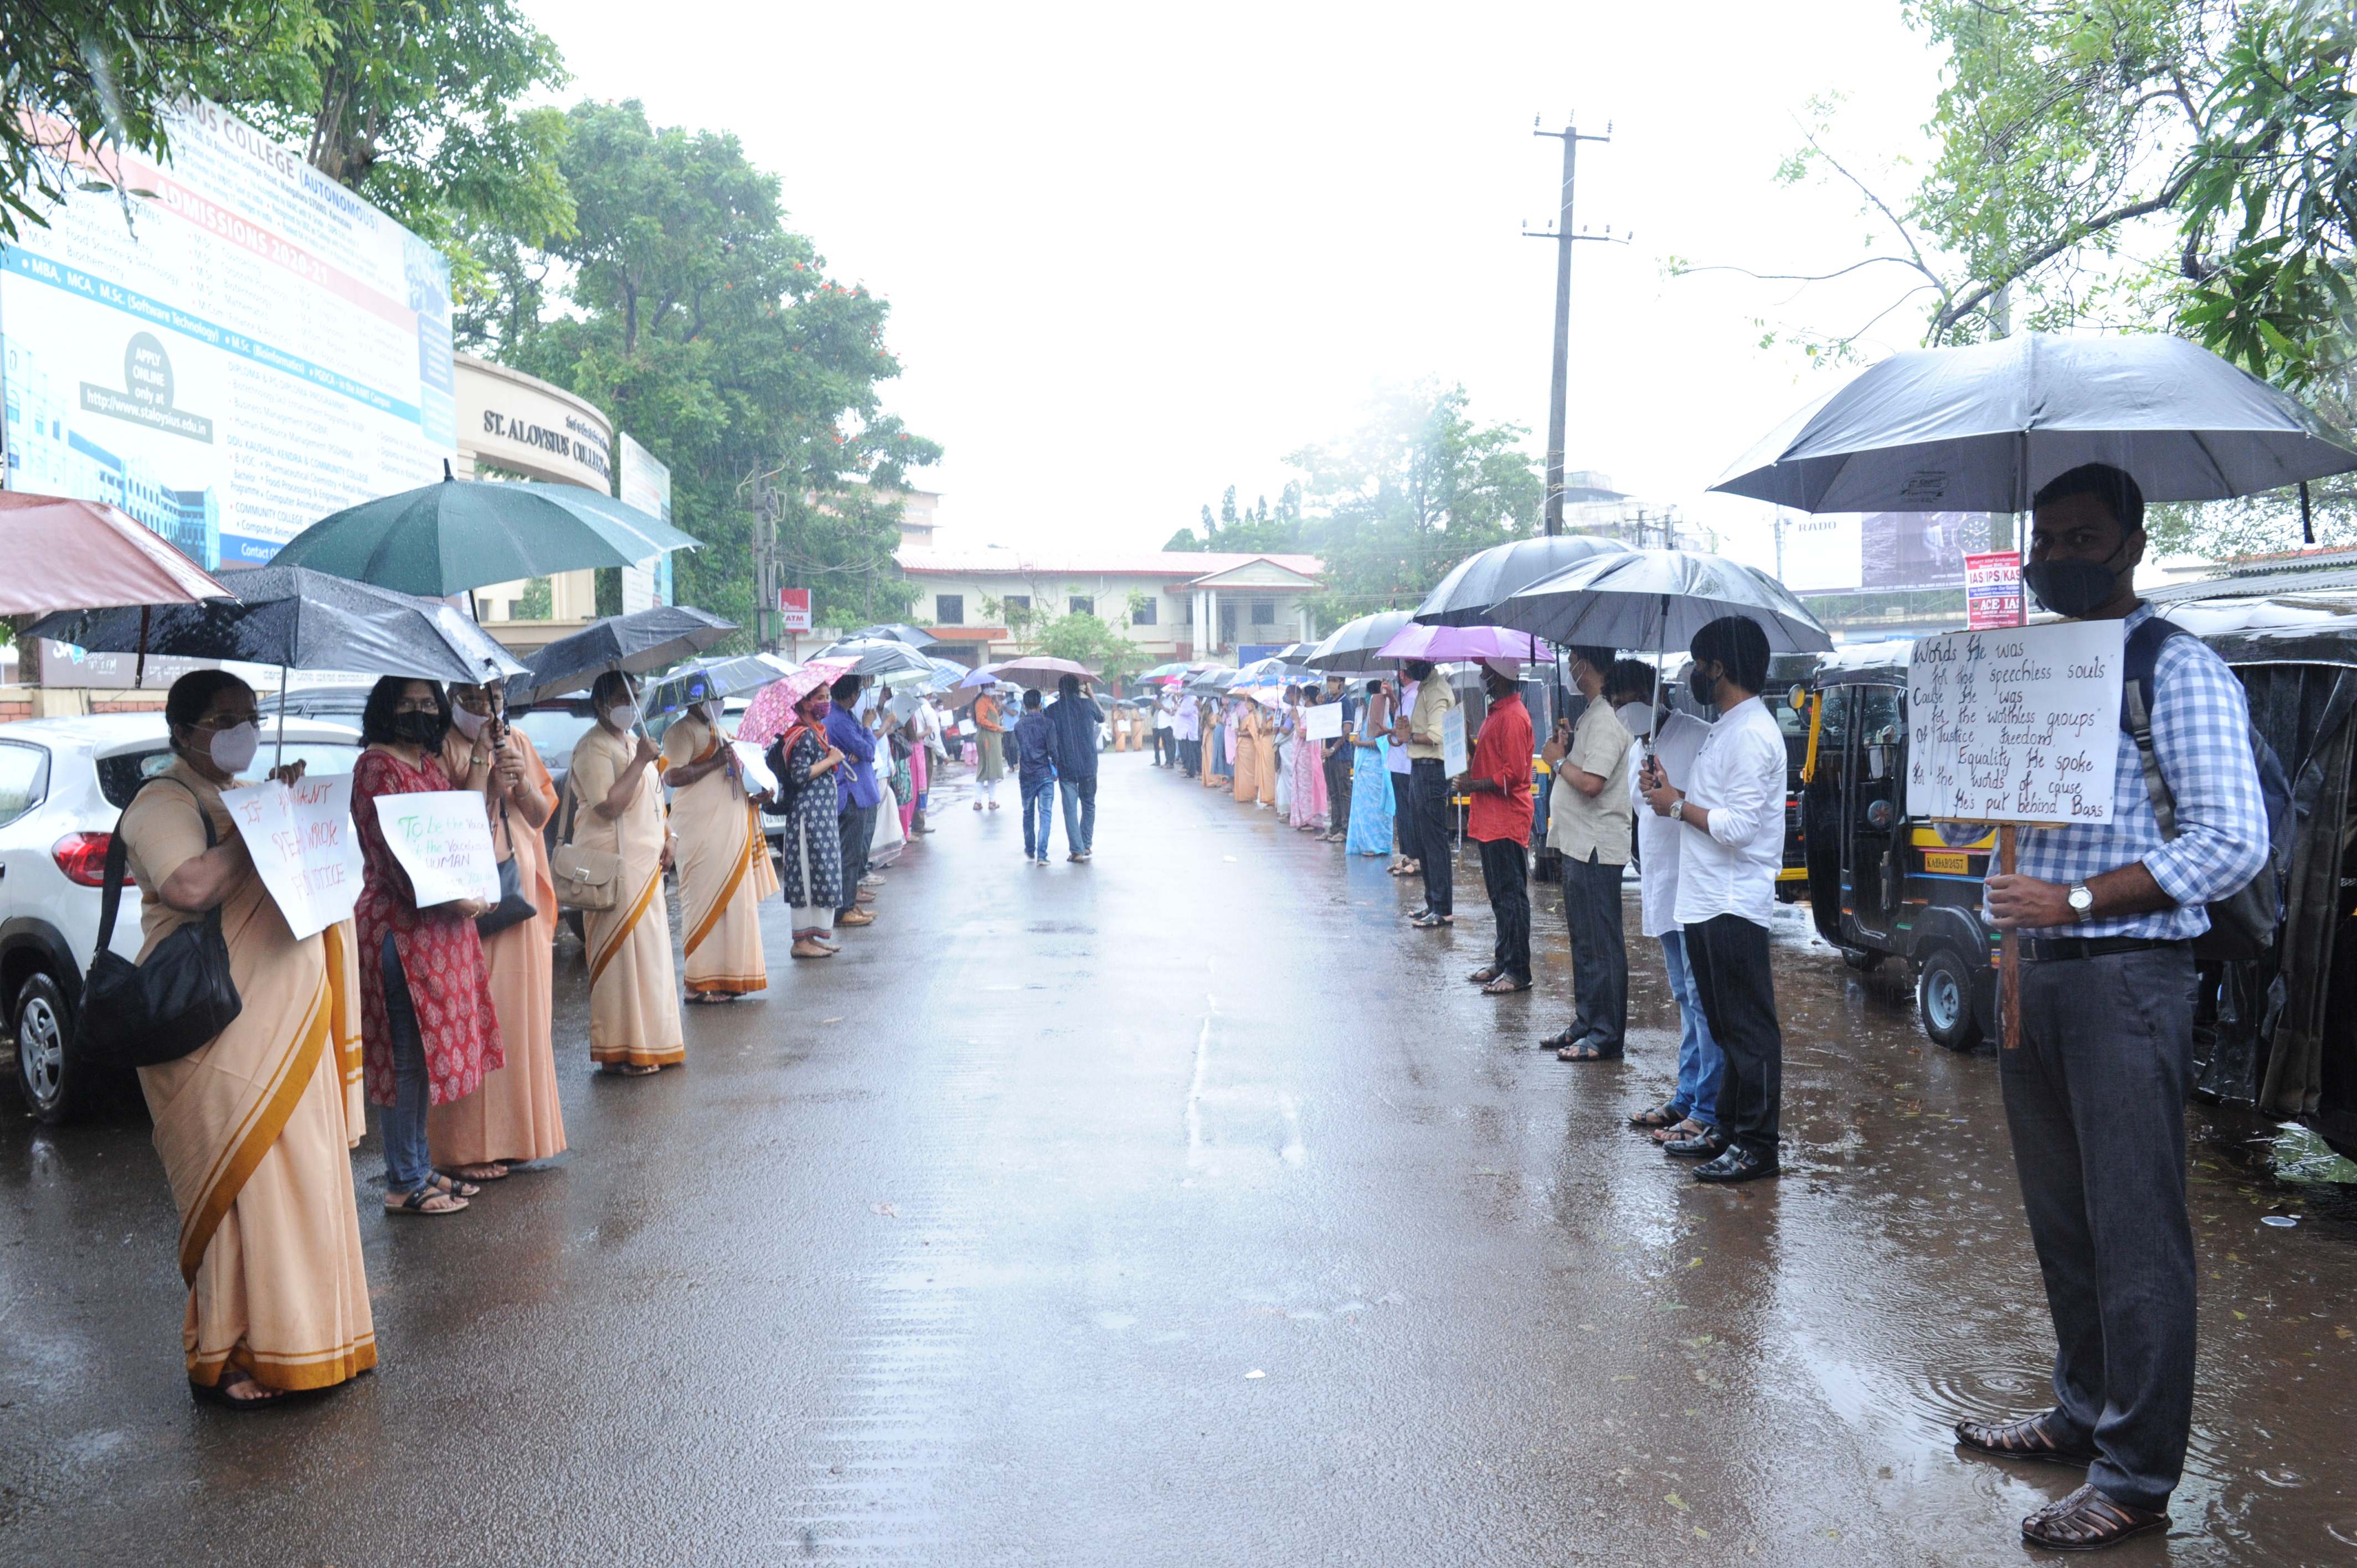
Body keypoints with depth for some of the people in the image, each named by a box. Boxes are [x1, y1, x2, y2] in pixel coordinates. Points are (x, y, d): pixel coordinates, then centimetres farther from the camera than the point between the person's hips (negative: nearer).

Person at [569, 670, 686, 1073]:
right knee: (622, 952, -7)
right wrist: (640, 761, -20)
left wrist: (666, 838, 11)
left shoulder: (632, 741, 16)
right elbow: (609, 805, -22)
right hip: (615, 864, -9)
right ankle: (620, 1053, -1)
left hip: (645, 861, 9)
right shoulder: (594, 748, -12)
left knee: (651, 951, 12)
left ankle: (652, 1044, 21)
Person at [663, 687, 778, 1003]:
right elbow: (672, 776, -18)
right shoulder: (681, 731, -6)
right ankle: (700, 985, -5)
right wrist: (715, 762, -20)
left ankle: (728, 976, 18)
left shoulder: (720, 732, 21)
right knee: (707, 902, -9)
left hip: (733, 830, 9)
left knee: (736, 902, 10)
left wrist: (755, 796, 13)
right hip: (702, 832, -9)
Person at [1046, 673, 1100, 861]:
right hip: (1088, 765, 1)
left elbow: (1051, 741, -9)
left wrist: (1056, 762, 3)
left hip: (1066, 767, -1)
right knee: (1088, 805, 18)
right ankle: (1087, 845, 20)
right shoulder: (1088, 704, 0)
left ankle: (1077, 850, -2)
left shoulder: (1052, 709, -3)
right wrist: (1091, 694, 33)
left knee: (1070, 809, 3)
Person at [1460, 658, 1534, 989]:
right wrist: (1471, 747, 7)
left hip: (1507, 822, -11)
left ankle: (1518, 971, 0)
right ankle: (1502, 961, 24)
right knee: (1499, 895, 16)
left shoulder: (1512, 717, -17)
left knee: (1511, 896, -5)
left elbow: (1512, 774, -22)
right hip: (1491, 820, 11)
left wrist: (1475, 785, -14)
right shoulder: (1497, 712, 16)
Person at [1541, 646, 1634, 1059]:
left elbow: (1591, 783, -26)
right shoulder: (1591, 714, 15)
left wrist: (1558, 760, -11)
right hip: (1579, 844, 11)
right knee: (1583, 940, 17)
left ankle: (1606, 1036, 3)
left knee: (1602, 945, -4)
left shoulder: (1606, 719, -18)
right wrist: (1567, 749, 6)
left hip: (1596, 849, -11)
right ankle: (1586, 1023, 27)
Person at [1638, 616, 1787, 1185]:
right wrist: (1673, 789, 7)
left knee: (1748, 1028, -3)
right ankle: (1730, 1130, 26)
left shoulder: (1752, 734, -17)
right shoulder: (1727, 728, 16)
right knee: (1726, 1025, 17)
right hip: (1709, 902, 11)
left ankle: (1756, 1145, 4)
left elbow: (1740, 826, -23)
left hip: (1735, 907, -11)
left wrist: (1679, 806, -12)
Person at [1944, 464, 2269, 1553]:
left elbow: (2235, 841, -15)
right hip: (2032, 972, 8)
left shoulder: (2177, 669, -8)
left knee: (2134, 1232, 0)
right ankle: (2083, 1417, 32)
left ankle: (2137, 1479, 12)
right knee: (2061, 1219, 17)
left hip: (2125, 977, -7)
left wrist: (2075, 900, -19)